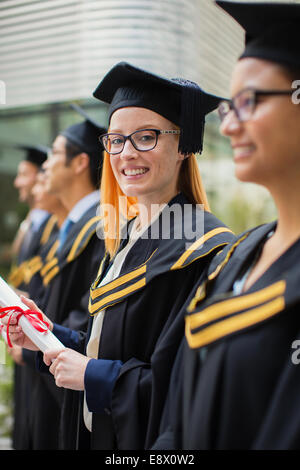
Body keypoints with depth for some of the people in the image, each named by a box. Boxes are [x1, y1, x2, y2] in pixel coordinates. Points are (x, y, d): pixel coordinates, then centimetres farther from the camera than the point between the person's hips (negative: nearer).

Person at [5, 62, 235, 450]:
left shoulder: (206, 251, -22)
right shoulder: (127, 237, 4)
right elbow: (110, 346, 10)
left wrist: (96, 377, -21)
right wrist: (50, 335, -4)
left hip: (161, 444, -7)